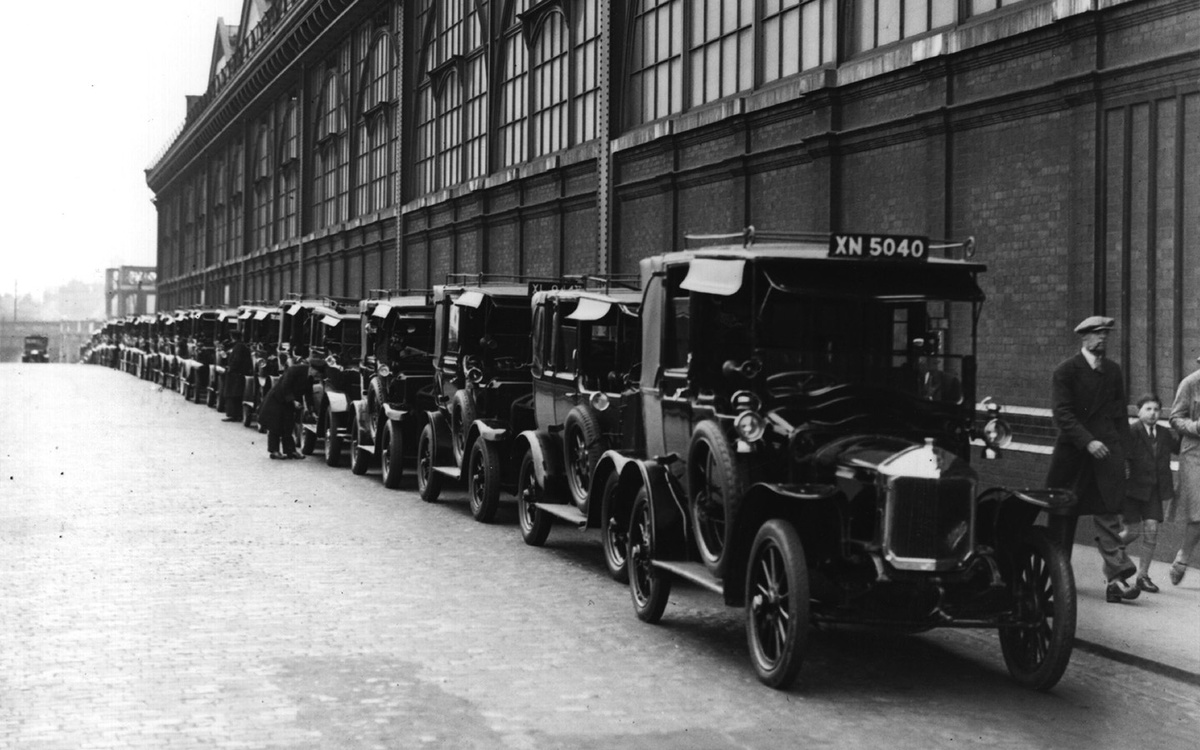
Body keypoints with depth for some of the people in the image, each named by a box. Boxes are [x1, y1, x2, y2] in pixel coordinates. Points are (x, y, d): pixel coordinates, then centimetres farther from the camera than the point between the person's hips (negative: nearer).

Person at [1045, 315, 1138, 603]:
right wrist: (1088, 442, -20)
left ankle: (1115, 578, -14)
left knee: (1109, 514, -7)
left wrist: (1121, 450, 8)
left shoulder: (1113, 370, 12)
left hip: (1107, 449, 3)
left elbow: (1120, 413, 16)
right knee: (1063, 515, 8)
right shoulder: (1066, 371, -4)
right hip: (1073, 450, -3)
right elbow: (1062, 414, -11)